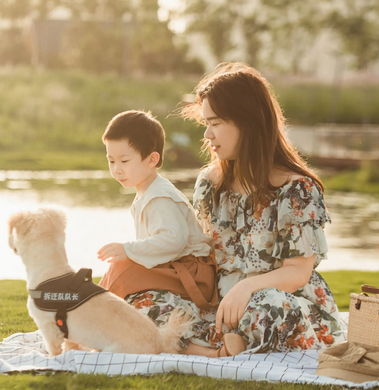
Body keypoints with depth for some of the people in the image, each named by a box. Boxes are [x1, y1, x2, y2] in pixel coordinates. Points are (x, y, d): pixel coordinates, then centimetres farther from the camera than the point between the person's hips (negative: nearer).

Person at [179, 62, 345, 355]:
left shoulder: (297, 188, -7)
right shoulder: (209, 182, 11)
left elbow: (299, 272, -10)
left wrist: (248, 286, -29)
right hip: (223, 303, 4)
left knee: (264, 309, -42)